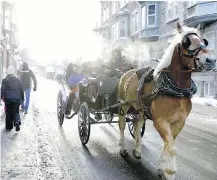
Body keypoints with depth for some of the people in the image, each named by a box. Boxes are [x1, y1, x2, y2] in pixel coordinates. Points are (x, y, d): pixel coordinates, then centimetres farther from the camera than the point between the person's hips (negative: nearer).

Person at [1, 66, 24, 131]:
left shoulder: (4, 80, 0)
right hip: (17, 98, 1)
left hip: (8, 99, -1)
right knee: (16, 112, 8)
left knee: (8, 113, 10)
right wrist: (22, 98, 14)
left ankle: (9, 126, 14)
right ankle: (17, 122, -18)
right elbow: (21, 90, 7)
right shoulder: (18, 80, 5)